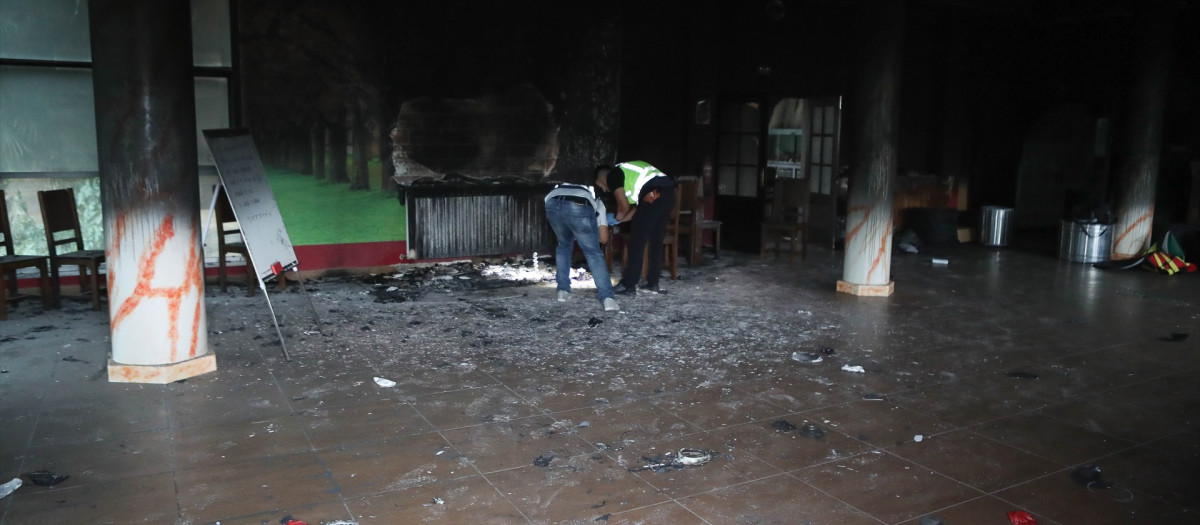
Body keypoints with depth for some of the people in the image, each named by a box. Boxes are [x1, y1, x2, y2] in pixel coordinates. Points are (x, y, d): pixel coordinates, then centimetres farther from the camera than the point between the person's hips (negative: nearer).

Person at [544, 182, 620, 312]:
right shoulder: (597, 202, 38)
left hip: (553, 204, 3)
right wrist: (587, 233, 49)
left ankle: (563, 290, 28)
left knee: (563, 246, 29)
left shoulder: (561, 188, 48)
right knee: (594, 253, 11)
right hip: (580, 207, -3)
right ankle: (607, 298, -1)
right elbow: (603, 238, 30)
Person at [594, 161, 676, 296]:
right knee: (656, 242, 16)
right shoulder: (629, 172, 33)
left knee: (637, 242, 0)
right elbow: (638, 207, 28)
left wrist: (617, 218, 22)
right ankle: (653, 283, 21)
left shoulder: (612, 176, 8)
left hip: (653, 195, -9)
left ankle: (628, 285, 5)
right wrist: (619, 220, 29)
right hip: (669, 193, 9)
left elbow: (624, 206, 2)